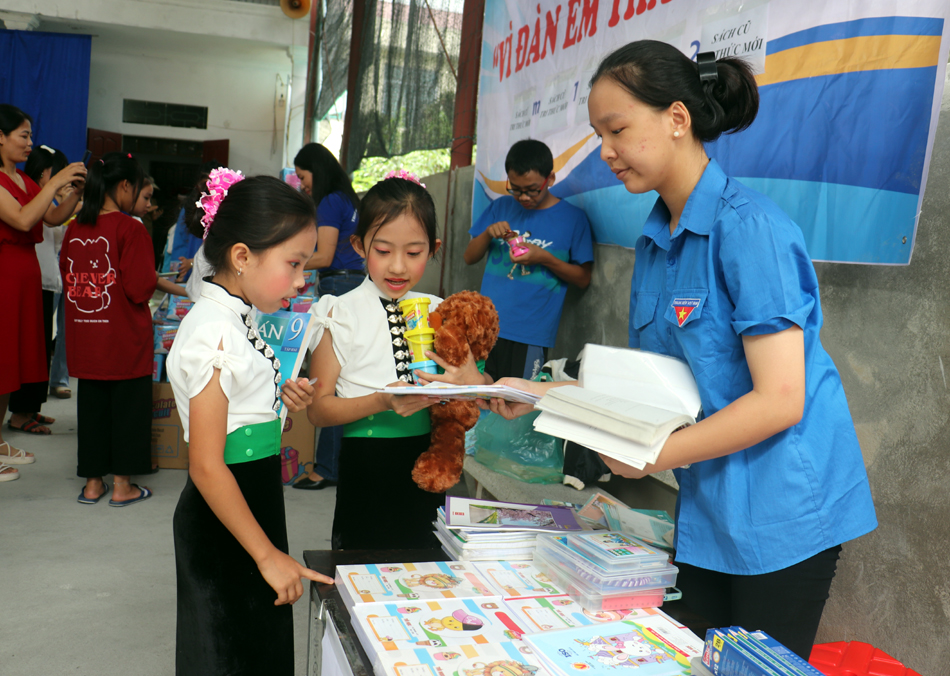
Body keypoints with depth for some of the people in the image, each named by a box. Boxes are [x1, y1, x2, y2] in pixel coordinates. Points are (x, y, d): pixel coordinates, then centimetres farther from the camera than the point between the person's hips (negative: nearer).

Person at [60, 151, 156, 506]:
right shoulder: (130, 228, -14)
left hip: (84, 336, 6)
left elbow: (67, 279, 14)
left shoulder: (74, 228, 4)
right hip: (125, 339, -5)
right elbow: (141, 288, -17)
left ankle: (92, 482, 23)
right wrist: (150, 279, 3)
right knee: (128, 405, 6)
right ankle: (123, 485, 13)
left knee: (91, 404, 14)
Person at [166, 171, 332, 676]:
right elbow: (207, 466, -24)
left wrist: (283, 402, -1)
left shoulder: (242, 320, 6)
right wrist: (267, 554, -20)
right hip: (222, 527, -9)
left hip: (255, 503, 9)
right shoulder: (213, 333, -22)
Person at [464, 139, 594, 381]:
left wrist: (544, 258, -12)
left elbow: (583, 279, 2)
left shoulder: (573, 218, 1)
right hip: (485, 329, 3)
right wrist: (487, 234, -5)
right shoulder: (500, 208, 11)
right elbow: (469, 257, 14)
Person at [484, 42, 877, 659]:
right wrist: (544, 395, 2)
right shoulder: (655, 239, 6)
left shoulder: (750, 228, -19)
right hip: (706, 511, 7)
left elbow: (780, 400, -22)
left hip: (782, 510, -7)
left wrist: (655, 456, -17)